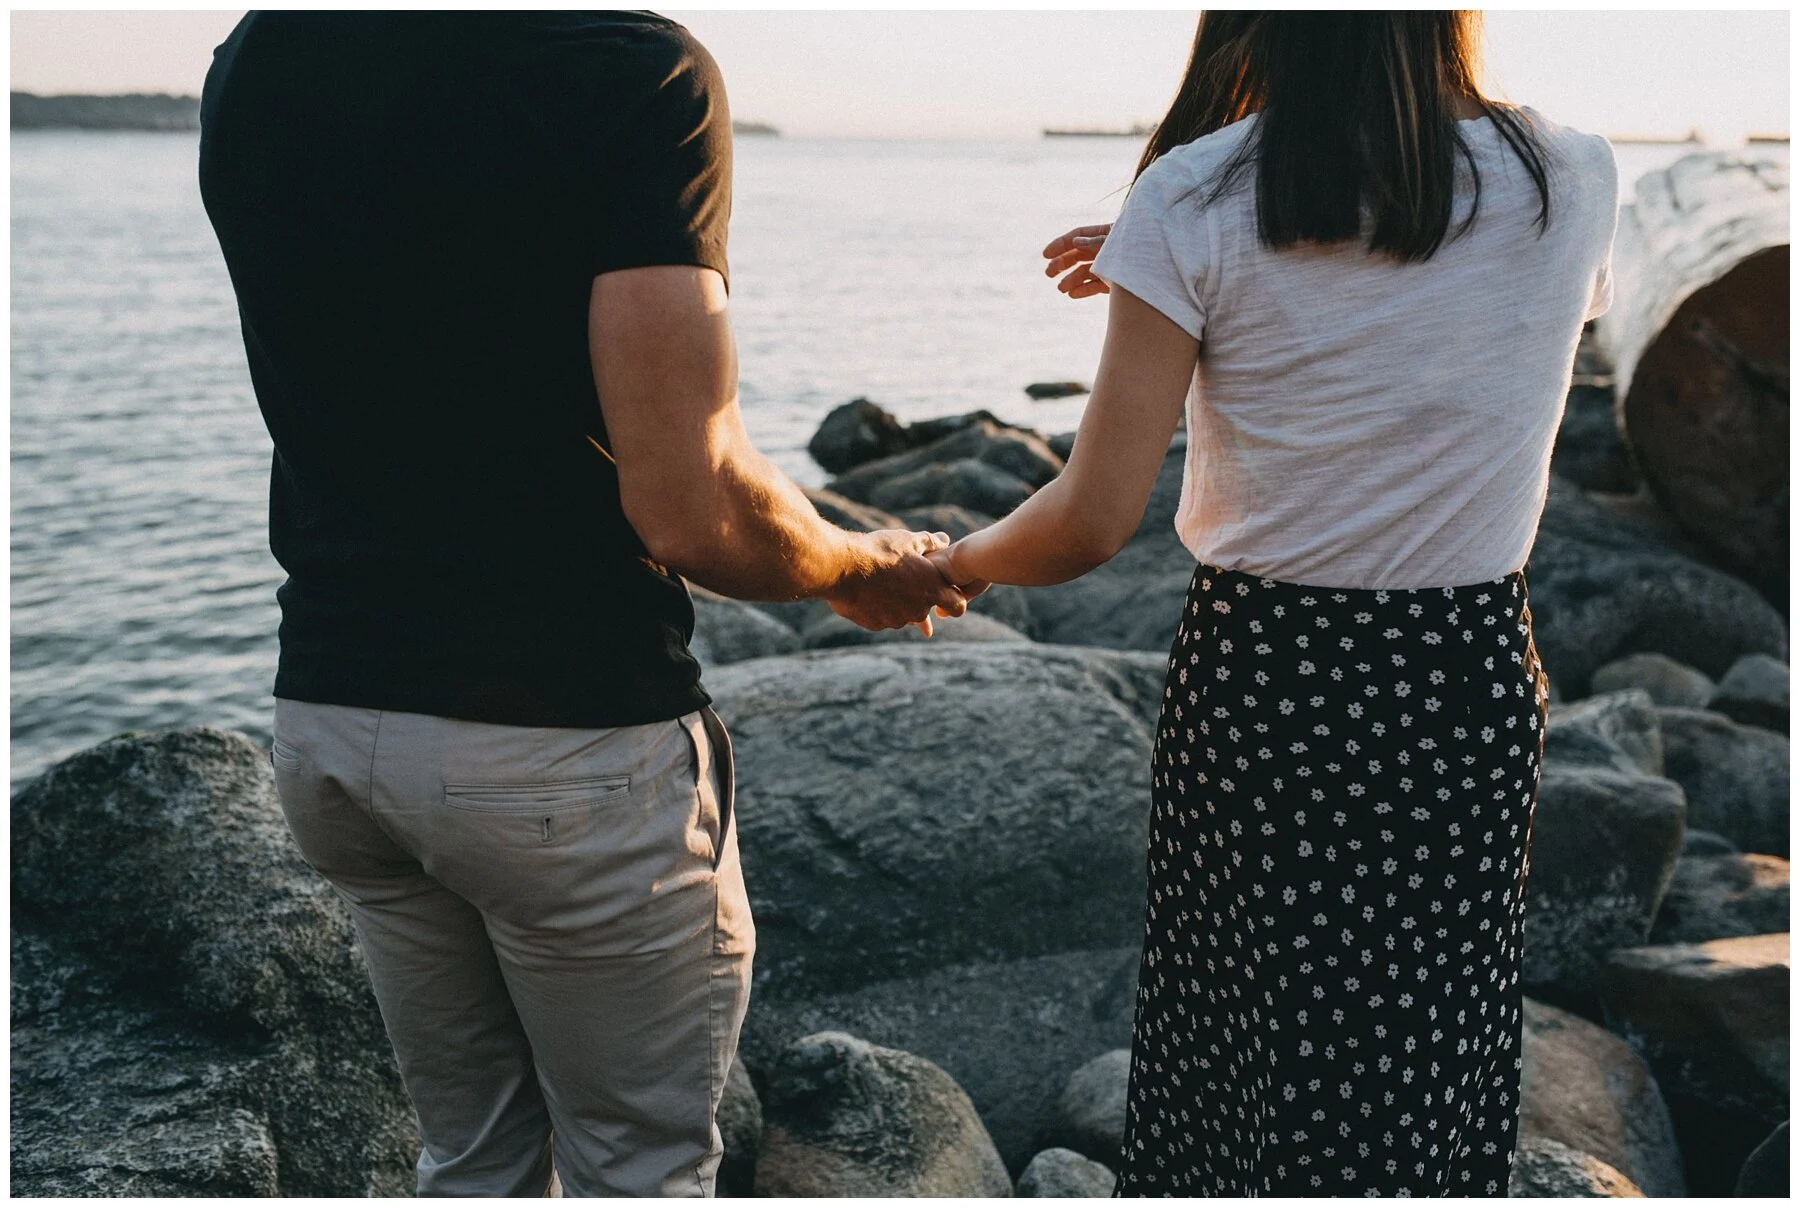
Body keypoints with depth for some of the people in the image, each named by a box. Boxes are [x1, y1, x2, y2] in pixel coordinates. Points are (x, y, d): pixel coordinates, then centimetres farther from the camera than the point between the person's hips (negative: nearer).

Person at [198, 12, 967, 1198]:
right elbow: (686, 509, -21)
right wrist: (859, 571, 0)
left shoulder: (251, 62, 6)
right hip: (565, 744, -6)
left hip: (327, 717, 7)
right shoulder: (634, 65, -16)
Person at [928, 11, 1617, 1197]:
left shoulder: (1195, 200, -12)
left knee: (1235, 1043, 15)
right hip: (1470, 686, 2)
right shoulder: (1575, 181, -2)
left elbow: (1095, 520, -12)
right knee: (1429, 1062, 19)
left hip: (1259, 684, -2)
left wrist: (950, 564, 8)